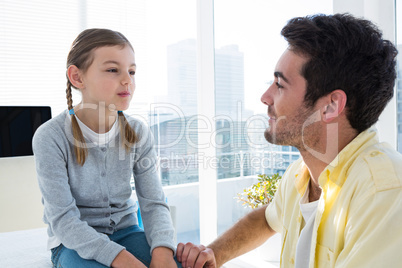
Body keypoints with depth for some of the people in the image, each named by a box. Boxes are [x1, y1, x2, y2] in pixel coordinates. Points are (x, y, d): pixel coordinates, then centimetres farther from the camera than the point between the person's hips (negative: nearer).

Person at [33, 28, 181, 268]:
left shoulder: (138, 133, -5)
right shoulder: (51, 137, -16)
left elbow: (154, 203, -6)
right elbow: (63, 219, -18)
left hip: (125, 231, 3)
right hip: (74, 241, -2)